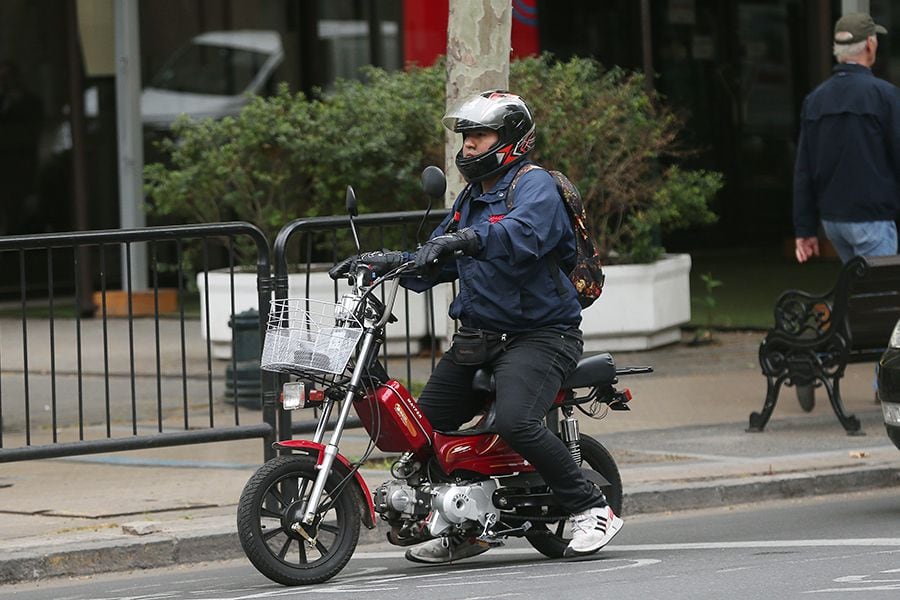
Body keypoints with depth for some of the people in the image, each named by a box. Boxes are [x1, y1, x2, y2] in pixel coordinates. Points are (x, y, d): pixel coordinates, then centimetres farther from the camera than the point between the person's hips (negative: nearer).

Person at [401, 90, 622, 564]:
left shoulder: (535, 185, -10)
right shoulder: (470, 199, 19)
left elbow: (523, 232, -32)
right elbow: (437, 259, 19)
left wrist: (470, 238, -47)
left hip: (540, 334, -9)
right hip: (477, 336, 9)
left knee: (515, 422, -30)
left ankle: (592, 511, -17)